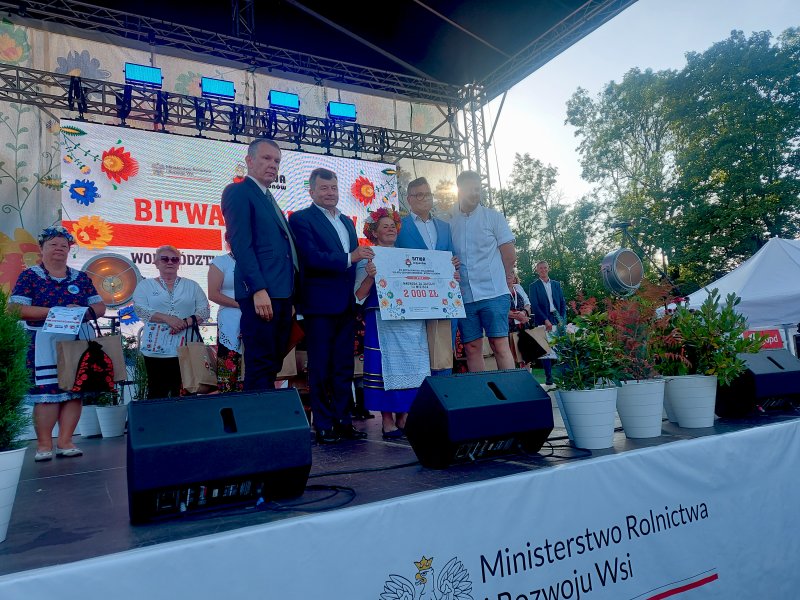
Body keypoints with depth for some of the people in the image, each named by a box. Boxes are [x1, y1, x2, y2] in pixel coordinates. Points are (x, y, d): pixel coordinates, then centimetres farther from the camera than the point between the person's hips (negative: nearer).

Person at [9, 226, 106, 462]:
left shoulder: (81, 278, 14)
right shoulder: (29, 276, 4)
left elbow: (100, 307, 12)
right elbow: (16, 309, -7)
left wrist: (83, 311, -11)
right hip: (44, 344, -3)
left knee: (74, 390, 2)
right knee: (46, 391, -6)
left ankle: (65, 441, 11)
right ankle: (44, 444, 5)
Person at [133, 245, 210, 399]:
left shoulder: (191, 285, 13)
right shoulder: (145, 285, 11)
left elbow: (204, 310, 5)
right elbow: (140, 309, -3)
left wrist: (185, 322, -13)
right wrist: (167, 319, -16)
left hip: (185, 348, 1)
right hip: (156, 348, -1)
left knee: (182, 392, -1)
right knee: (157, 392, -1)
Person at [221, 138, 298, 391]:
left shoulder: (269, 199, 25)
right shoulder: (238, 191, -1)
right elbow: (241, 244, -13)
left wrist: (289, 295, 14)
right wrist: (258, 289, -21)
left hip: (281, 292, 8)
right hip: (261, 292, -8)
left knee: (272, 366, 10)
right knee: (260, 368, -6)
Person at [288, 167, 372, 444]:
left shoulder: (347, 221, 19)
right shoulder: (301, 219, -3)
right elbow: (311, 257, -16)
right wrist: (349, 258, -23)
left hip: (346, 304, 7)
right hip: (320, 304, -7)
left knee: (344, 367, 11)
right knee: (321, 368, 1)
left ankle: (343, 421, 19)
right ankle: (323, 426, 10)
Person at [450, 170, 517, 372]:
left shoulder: (493, 217, 5)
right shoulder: (448, 222, 9)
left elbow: (510, 254, 5)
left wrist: (500, 279, 7)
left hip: (493, 294, -2)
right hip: (463, 296, 3)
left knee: (500, 345, -5)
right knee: (472, 348, 5)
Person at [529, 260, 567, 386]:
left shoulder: (556, 284, 16)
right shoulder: (534, 286, 4)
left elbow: (563, 303, 15)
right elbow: (534, 306, -4)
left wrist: (563, 319, 1)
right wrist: (545, 320, -12)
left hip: (557, 319, 3)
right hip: (543, 321, -3)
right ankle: (549, 376, 1)